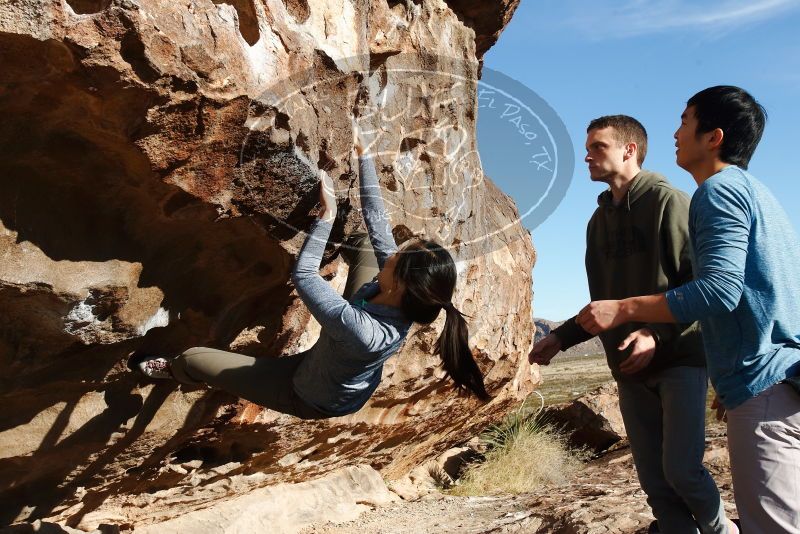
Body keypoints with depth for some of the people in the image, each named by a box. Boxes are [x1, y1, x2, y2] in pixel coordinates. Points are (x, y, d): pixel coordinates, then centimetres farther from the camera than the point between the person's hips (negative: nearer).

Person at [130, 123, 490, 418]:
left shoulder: (365, 332, -47)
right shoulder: (403, 302, -27)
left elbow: (303, 275, -38)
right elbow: (376, 219, -18)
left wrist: (328, 213, -33)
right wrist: (362, 151, -13)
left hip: (312, 399, -6)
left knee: (192, 358, 3)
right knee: (364, 244, 10)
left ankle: (172, 372, 40)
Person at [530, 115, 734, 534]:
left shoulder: (668, 202, -6)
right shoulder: (599, 222, 15)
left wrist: (660, 333, -24)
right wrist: (561, 337, 9)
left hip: (680, 359, -6)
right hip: (631, 371, 6)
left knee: (681, 469, -11)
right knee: (655, 482, 6)